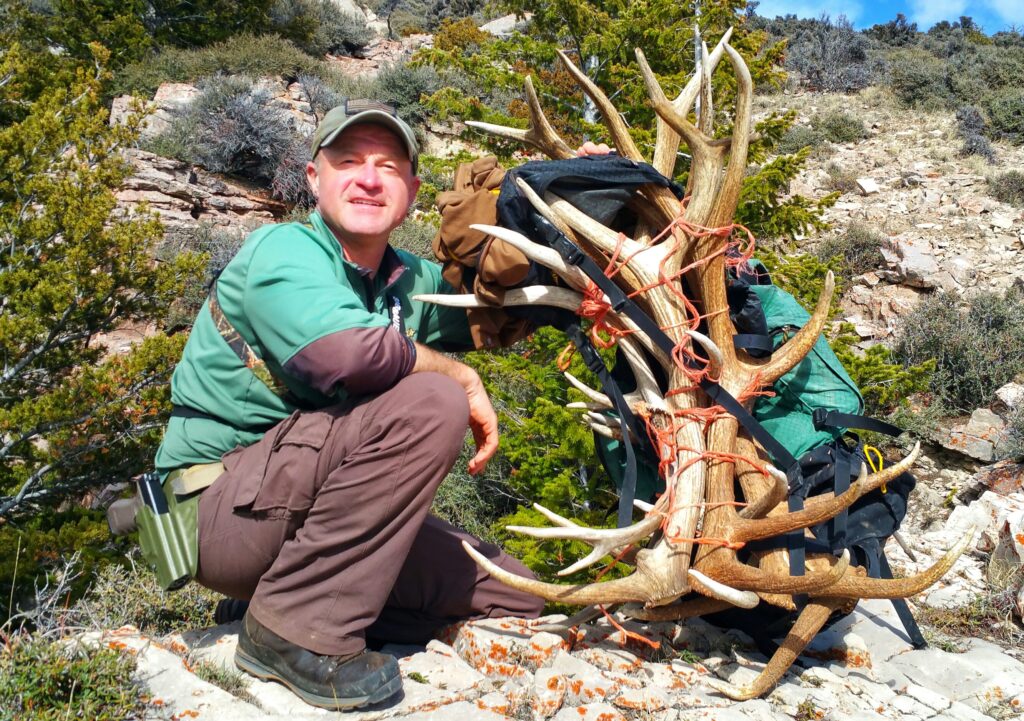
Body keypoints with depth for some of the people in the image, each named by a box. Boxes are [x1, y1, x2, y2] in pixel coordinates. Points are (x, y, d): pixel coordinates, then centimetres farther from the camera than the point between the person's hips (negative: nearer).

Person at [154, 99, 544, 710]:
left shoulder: (410, 281, 7)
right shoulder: (283, 252, -14)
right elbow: (343, 350, -35)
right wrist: (463, 380, -19)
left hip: (306, 515, 8)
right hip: (220, 508, -8)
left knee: (514, 599, 7)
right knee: (429, 404, -28)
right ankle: (297, 628, -21)